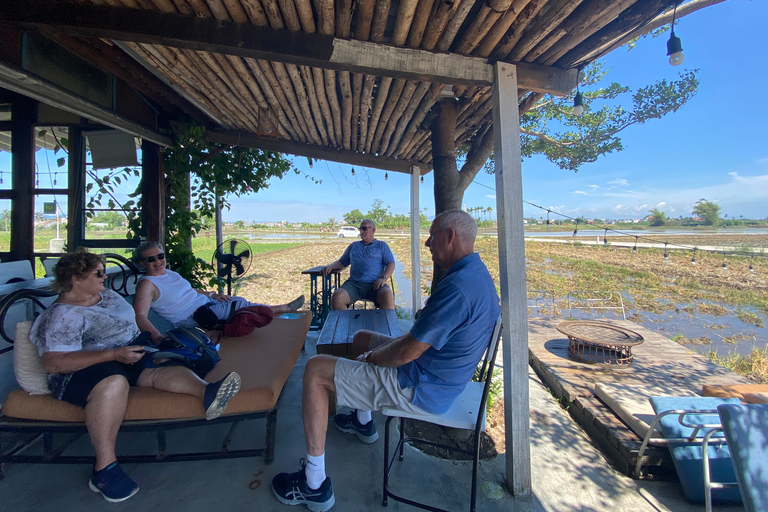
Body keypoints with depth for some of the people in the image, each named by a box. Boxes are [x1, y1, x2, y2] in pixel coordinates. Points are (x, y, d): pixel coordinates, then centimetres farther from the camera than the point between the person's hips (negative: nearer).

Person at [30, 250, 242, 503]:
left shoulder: (109, 295, 17)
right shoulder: (60, 316, -7)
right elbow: (53, 363, -18)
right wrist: (114, 354, -25)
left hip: (127, 357, 7)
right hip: (83, 371, -7)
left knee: (163, 367, -22)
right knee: (114, 383, -38)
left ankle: (207, 393, -51)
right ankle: (105, 469, -30)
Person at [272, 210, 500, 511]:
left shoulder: (457, 287, -31)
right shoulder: (478, 273, 3)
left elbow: (408, 352, -27)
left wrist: (371, 357, -8)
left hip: (420, 390, -10)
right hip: (442, 375, 10)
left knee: (316, 370, -7)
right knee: (361, 338, 26)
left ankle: (315, 485, 6)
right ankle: (363, 421, 42)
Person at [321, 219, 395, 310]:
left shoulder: (382, 245, 19)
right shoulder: (353, 246, 29)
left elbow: (391, 264, 8)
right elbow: (342, 262, 28)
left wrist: (383, 278, -10)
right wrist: (330, 266, 6)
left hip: (375, 285, -2)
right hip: (354, 283, 3)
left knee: (388, 296, -36)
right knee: (336, 297, -28)